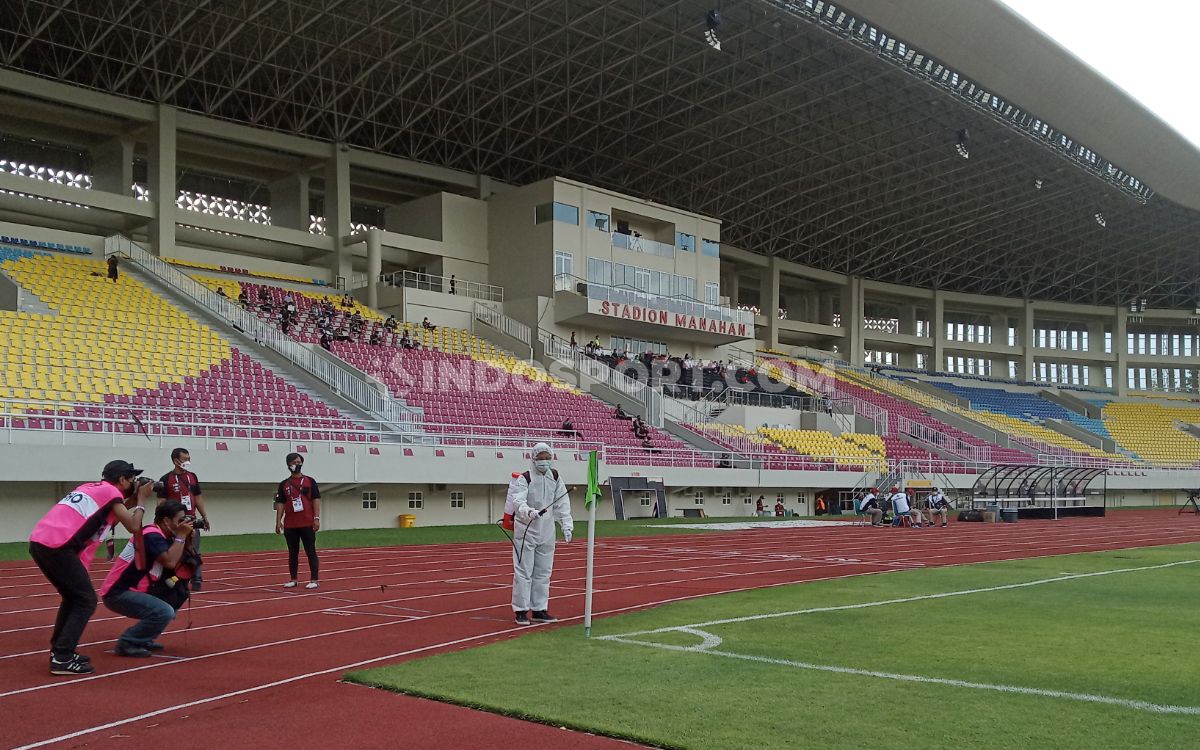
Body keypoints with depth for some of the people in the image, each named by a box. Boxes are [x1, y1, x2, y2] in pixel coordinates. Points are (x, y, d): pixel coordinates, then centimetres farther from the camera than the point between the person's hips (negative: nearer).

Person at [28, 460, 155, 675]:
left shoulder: (90, 487, 26)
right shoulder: (110, 491, 1)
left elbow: (111, 516, 33)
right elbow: (133, 526, -1)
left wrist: (132, 500, 28)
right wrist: (141, 500, 13)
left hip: (38, 542, 9)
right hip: (57, 547, -9)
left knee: (73, 597, 23)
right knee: (86, 601, -1)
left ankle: (59, 651, 24)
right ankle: (62, 659, -6)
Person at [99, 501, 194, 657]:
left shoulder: (162, 536, 12)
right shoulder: (152, 535, -16)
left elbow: (176, 568, 12)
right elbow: (170, 562, -27)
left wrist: (186, 539, 3)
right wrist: (181, 536, -16)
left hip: (132, 591, 10)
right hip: (117, 593, -10)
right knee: (164, 612, -24)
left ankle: (143, 639, 19)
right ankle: (127, 643, -8)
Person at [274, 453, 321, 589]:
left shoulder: (310, 481, 4)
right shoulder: (284, 484, 10)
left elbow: (316, 500, 0)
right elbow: (280, 503, 8)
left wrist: (316, 518, -9)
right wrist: (278, 521, -1)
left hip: (307, 524, -3)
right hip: (290, 525, 3)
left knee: (311, 552, -2)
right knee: (292, 553, 10)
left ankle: (314, 580, -1)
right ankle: (293, 579, 17)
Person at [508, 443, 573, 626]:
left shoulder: (555, 477, 6)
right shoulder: (524, 479, -11)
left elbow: (562, 503, 8)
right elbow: (518, 501, -24)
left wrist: (566, 525, -1)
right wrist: (530, 512, -43)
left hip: (547, 532, 6)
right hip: (526, 531, -5)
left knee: (543, 573, 11)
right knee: (523, 571, -4)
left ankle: (539, 609, 20)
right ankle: (520, 611, 4)